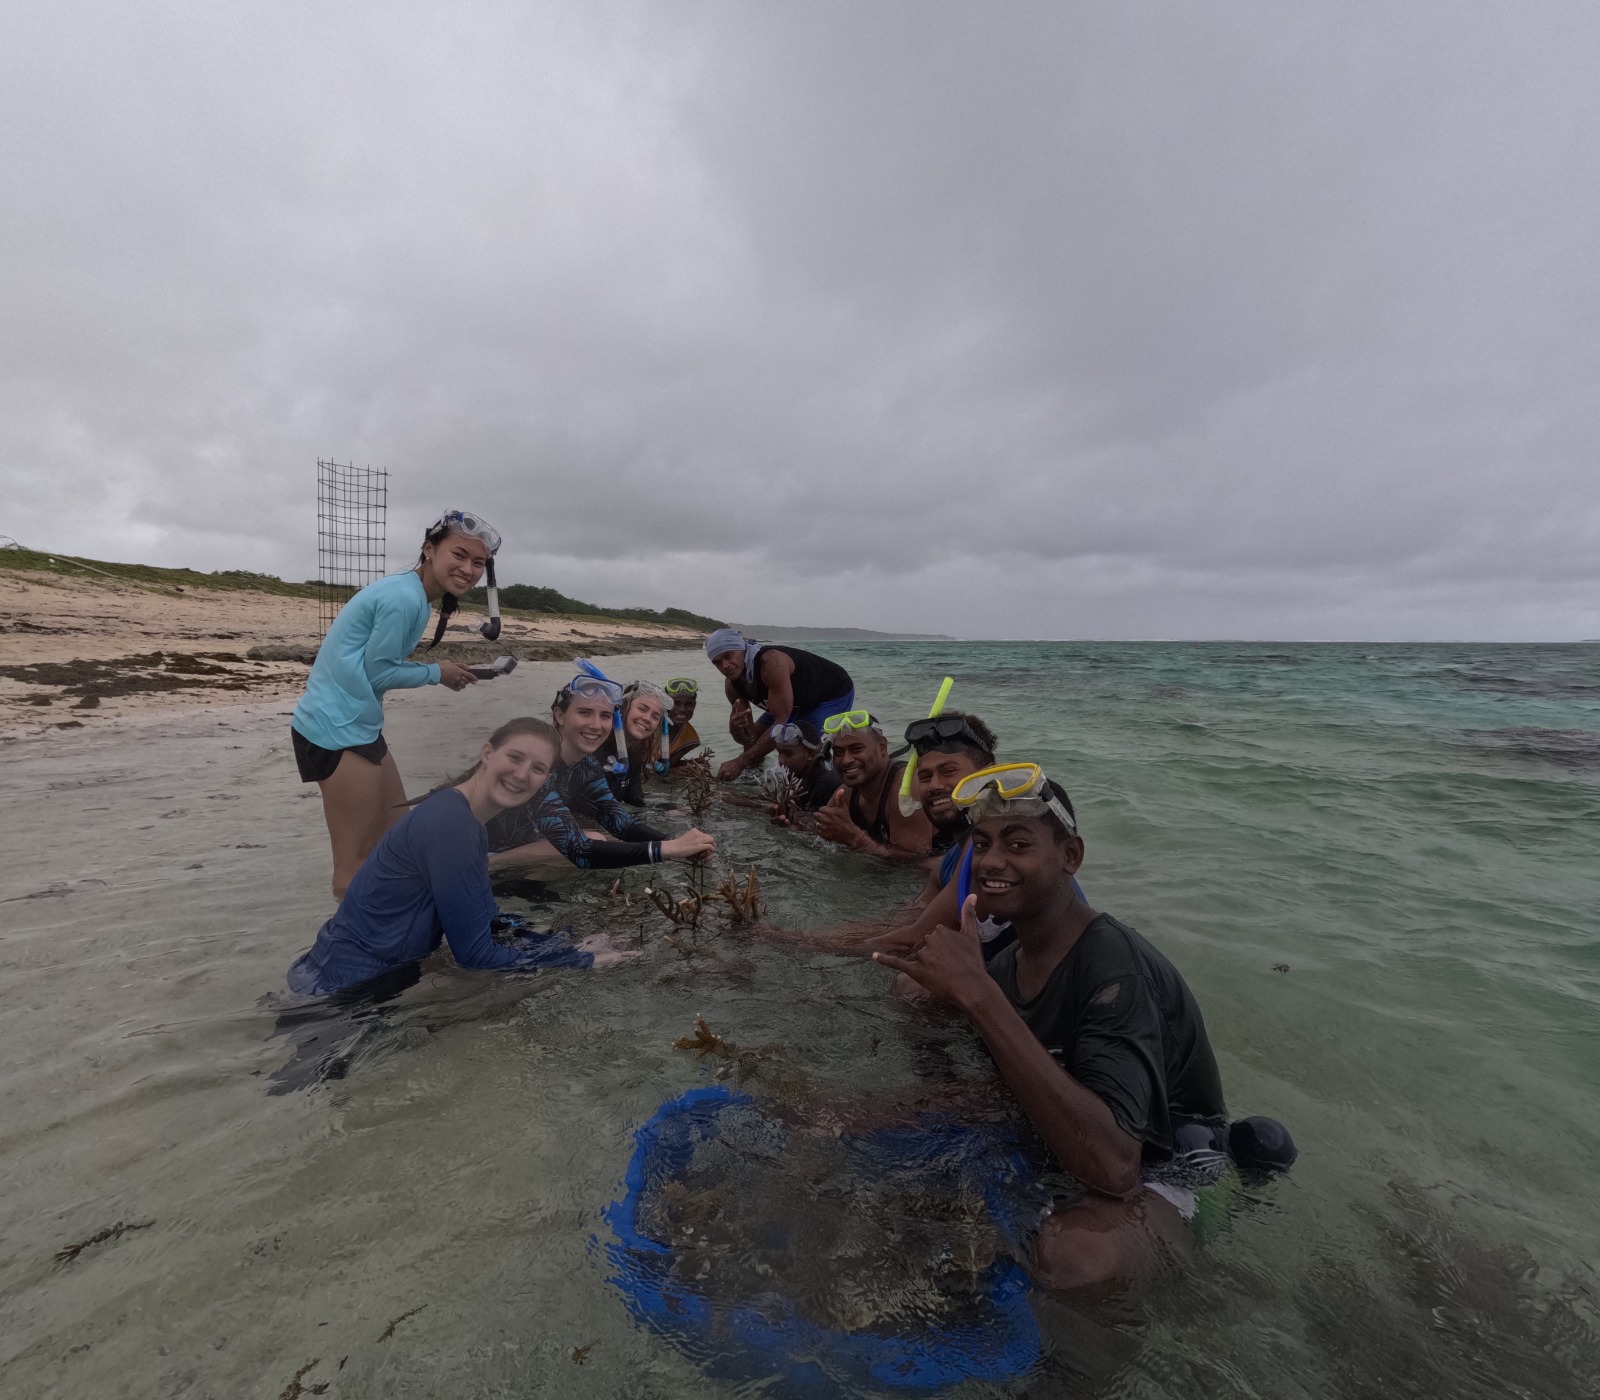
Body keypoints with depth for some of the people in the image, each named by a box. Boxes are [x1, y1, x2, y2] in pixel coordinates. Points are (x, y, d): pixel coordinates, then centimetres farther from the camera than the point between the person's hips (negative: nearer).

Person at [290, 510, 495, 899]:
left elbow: (375, 662, 6)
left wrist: (438, 672, 1)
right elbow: (378, 671, -15)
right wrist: (436, 673, -3)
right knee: (356, 862, 0)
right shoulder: (403, 597, -20)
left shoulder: (408, 592, 10)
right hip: (337, 732, -10)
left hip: (354, 726, 10)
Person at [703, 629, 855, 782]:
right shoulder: (732, 684, -13)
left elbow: (781, 723, -41)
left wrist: (740, 763, -43)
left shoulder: (772, 662, -38)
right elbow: (748, 738, -13)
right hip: (799, 703, 8)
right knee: (753, 743, 6)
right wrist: (735, 728, -38)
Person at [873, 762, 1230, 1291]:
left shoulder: (1117, 970, -29)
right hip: (1054, 1150, 8)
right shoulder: (1005, 960, -3)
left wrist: (978, 995, -45)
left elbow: (1114, 1166, -42)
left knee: (1059, 1256, -38)